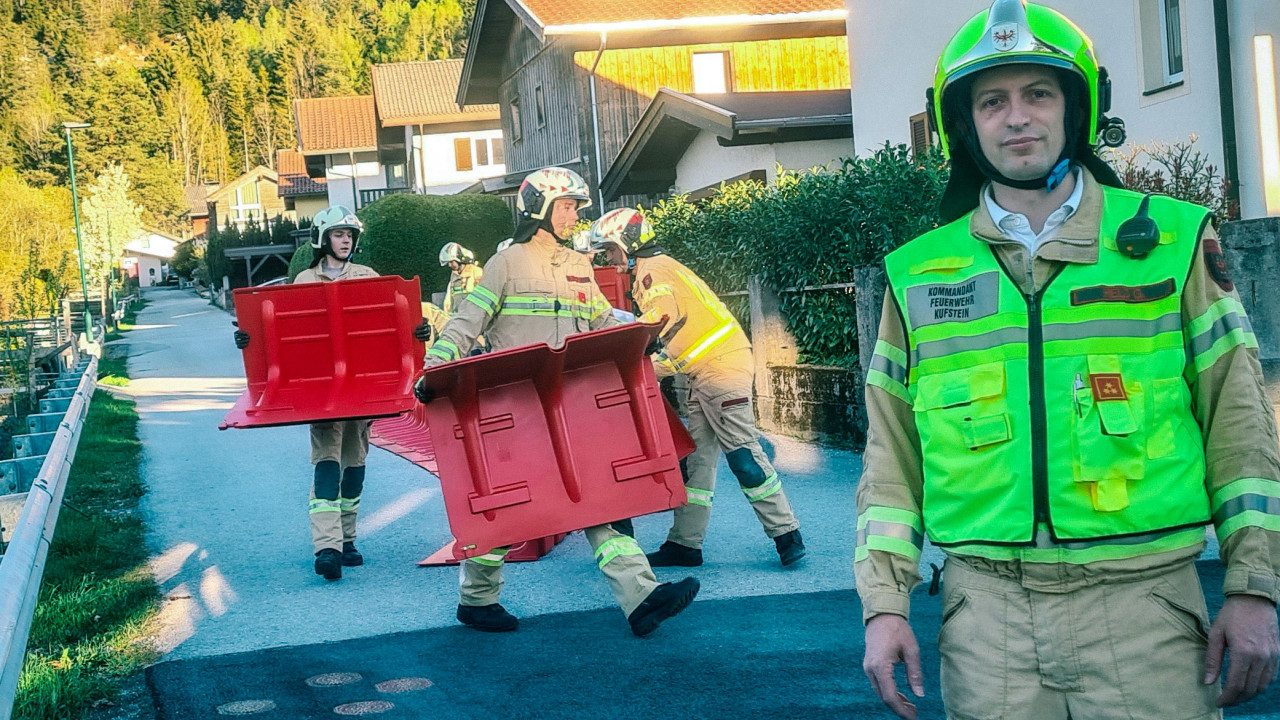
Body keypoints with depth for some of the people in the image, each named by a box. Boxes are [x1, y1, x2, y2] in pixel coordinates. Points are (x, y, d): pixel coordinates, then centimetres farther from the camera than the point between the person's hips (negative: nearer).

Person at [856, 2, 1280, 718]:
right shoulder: (918, 273, 7)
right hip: (986, 607, 1)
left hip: (1140, 598, -1)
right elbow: (892, 456, 10)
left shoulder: (1173, 241, 4)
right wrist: (885, 604, 2)